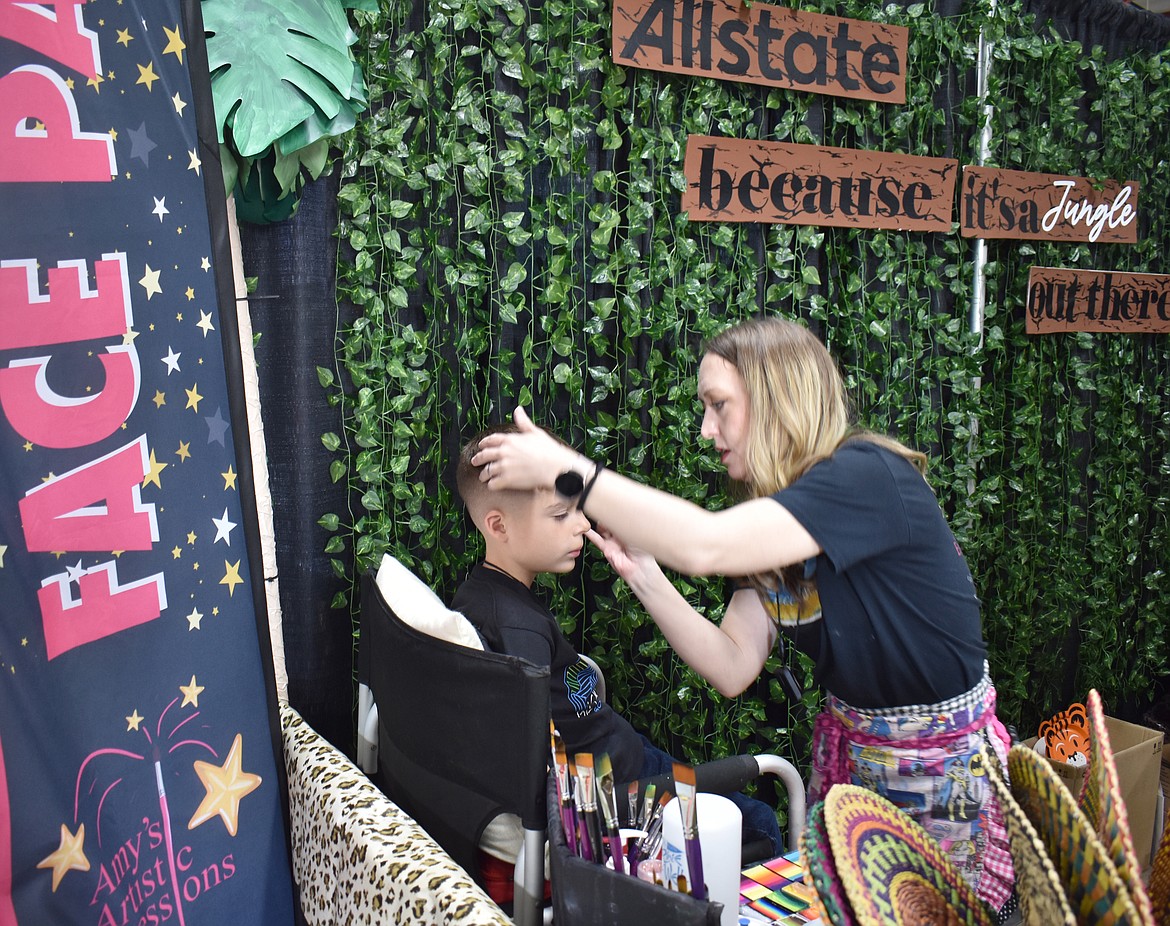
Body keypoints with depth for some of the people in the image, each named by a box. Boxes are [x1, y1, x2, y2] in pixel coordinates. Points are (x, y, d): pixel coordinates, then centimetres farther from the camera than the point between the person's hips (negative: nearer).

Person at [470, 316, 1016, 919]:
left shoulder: (868, 475, -24)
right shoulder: (772, 515, 0)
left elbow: (704, 546, -37)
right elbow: (732, 668, -8)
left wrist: (565, 469, -33)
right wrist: (641, 572, -18)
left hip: (943, 771, -6)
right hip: (849, 752, 7)